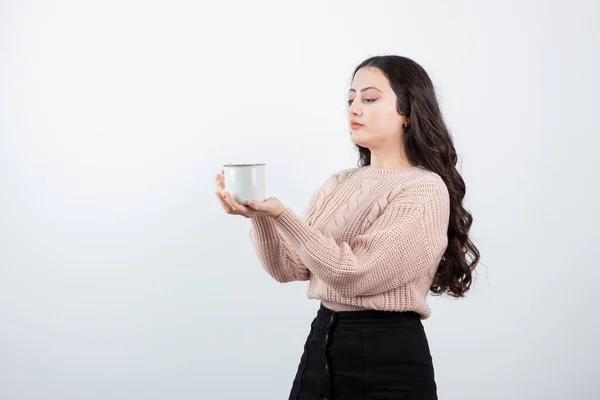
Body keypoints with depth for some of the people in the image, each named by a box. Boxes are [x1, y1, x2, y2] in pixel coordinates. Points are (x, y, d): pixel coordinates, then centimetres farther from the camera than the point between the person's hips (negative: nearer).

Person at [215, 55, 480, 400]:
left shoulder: (425, 190, -12)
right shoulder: (340, 184, 10)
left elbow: (355, 273, -20)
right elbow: (290, 268, 5)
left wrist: (280, 214, -22)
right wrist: (260, 217, -11)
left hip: (388, 358, -6)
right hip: (321, 345, 6)